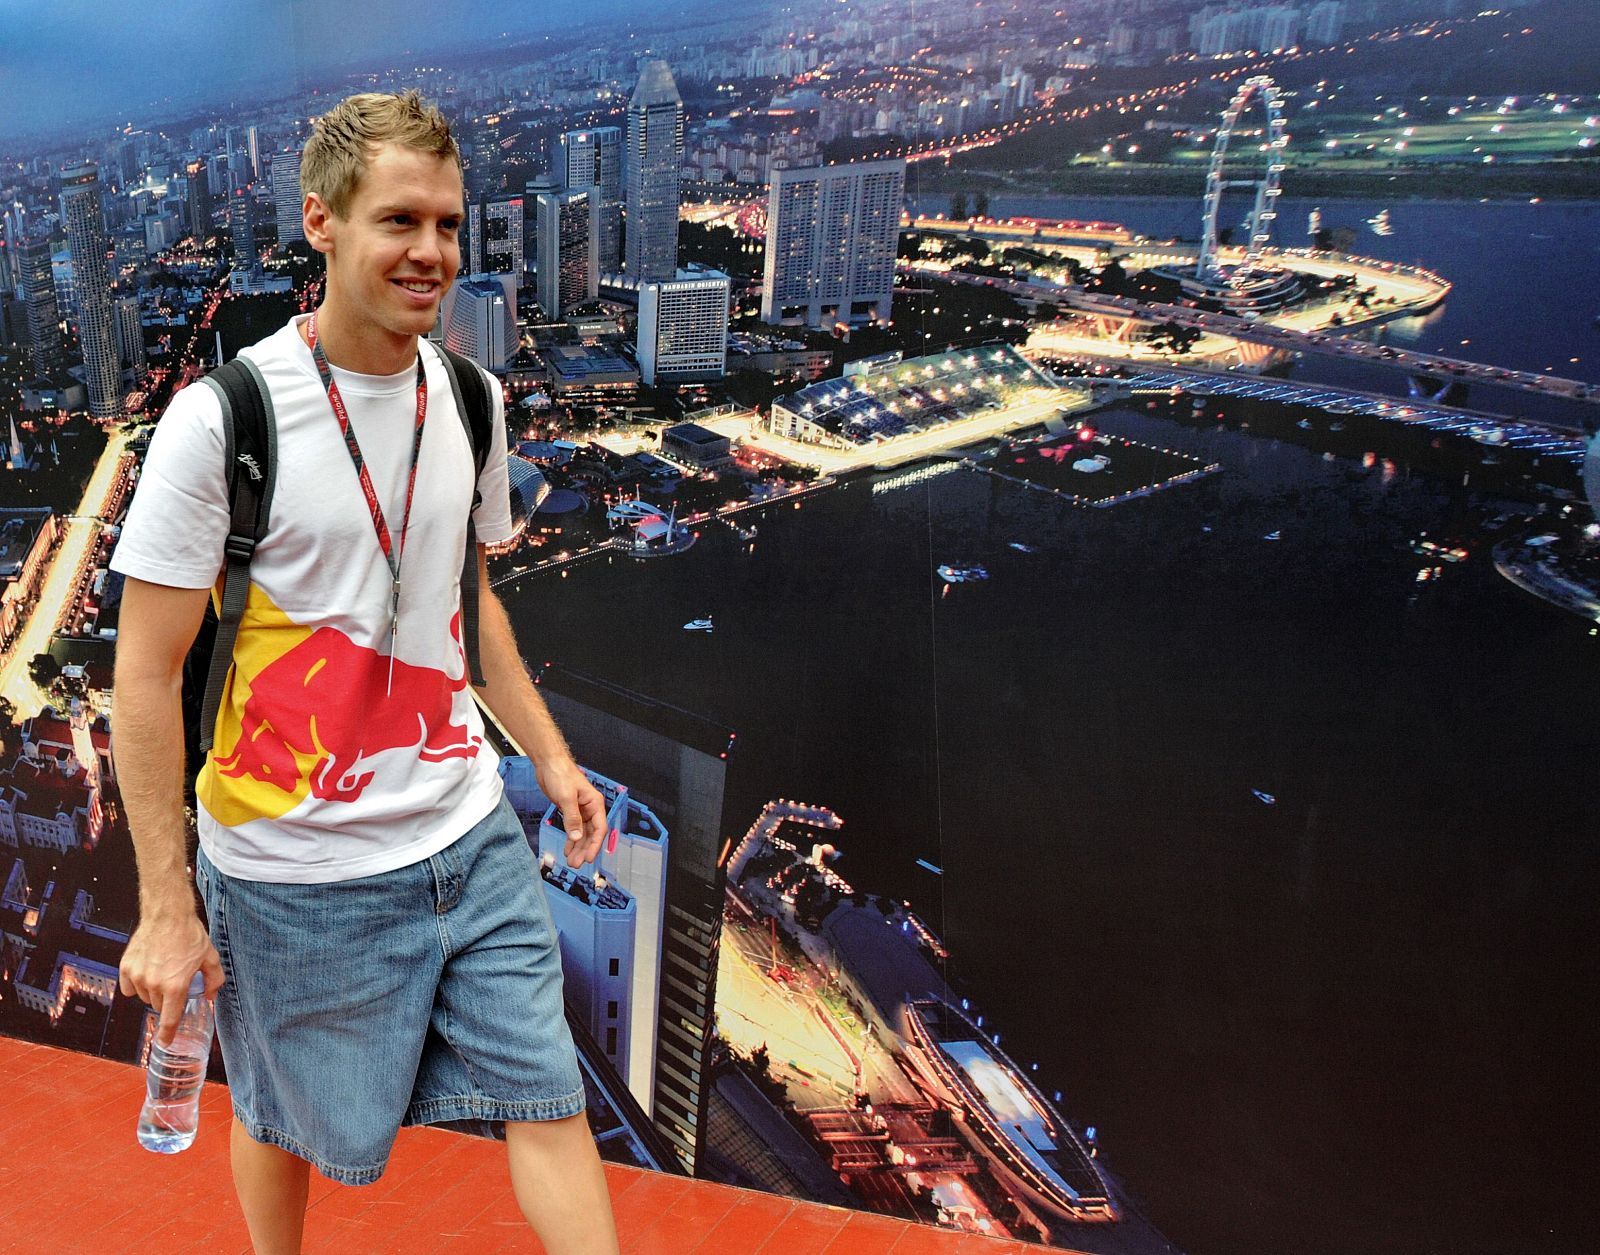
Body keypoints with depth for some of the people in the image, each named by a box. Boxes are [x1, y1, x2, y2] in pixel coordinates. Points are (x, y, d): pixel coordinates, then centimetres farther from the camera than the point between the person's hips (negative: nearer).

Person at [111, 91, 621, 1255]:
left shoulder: (467, 398, 2)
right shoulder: (222, 417, -16)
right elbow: (146, 675, -12)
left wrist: (550, 754, 13)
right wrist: (167, 905, -12)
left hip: (473, 840, 4)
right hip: (295, 870, -4)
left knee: (548, 1099, 6)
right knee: (282, 1120, 18)